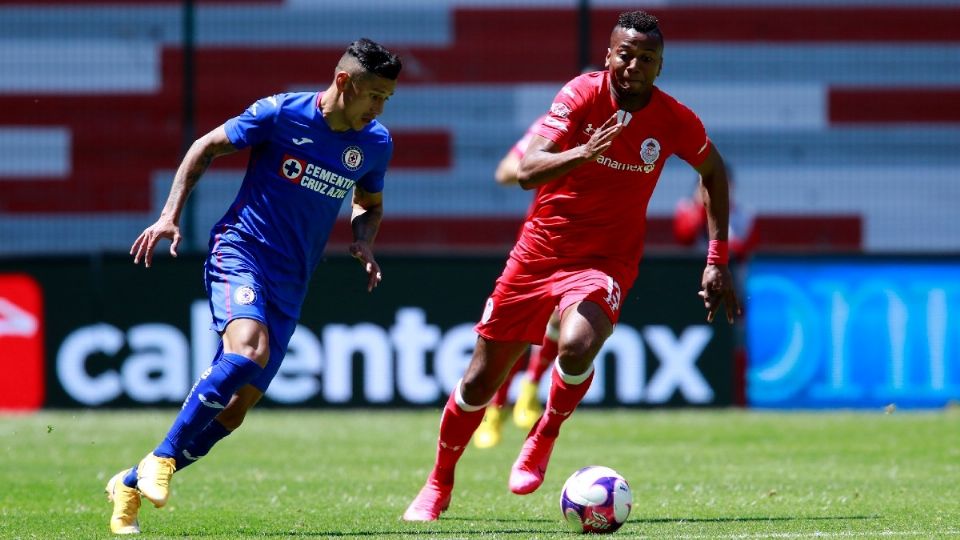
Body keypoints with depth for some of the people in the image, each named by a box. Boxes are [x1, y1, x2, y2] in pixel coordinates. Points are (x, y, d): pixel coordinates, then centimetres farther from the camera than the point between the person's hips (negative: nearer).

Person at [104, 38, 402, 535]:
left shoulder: (375, 144, 6)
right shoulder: (280, 114, -9)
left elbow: (369, 205, 25)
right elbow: (207, 147, 3)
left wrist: (363, 241, 3)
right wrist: (170, 215, -4)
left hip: (290, 284, 5)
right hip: (240, 250, -5)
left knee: (235, 408, -3)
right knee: (249, 349, -34)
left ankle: (132, 484, 12)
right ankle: (161, 458, -23)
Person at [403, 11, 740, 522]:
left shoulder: (676, 122, -9)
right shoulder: (583, 94, -14)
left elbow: (713, 172, 12)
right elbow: (527, 171, -23)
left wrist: (717, 262, 6)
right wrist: (582, 153, -42)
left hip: (605, 263, -1)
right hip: (540, 250, 1)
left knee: (577, 346, -34)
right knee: (478, 384, 6)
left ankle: (543, 439, -4)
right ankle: (438, 486, 31)